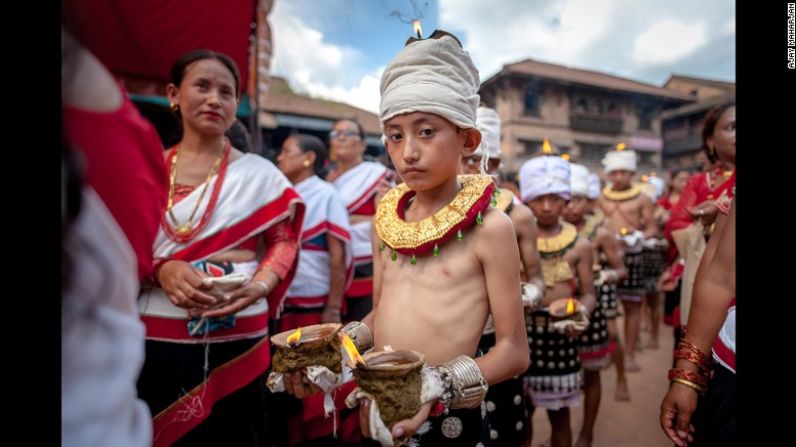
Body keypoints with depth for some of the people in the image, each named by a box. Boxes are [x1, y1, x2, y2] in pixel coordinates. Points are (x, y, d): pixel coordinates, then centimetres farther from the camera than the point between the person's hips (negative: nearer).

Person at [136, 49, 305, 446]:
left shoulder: (259, 172, 2)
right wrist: (160, 269, -14)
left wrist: (257, 288, -16)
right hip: (153, 340, 2)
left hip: (234, 341, -1)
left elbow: (284, 242, 2)